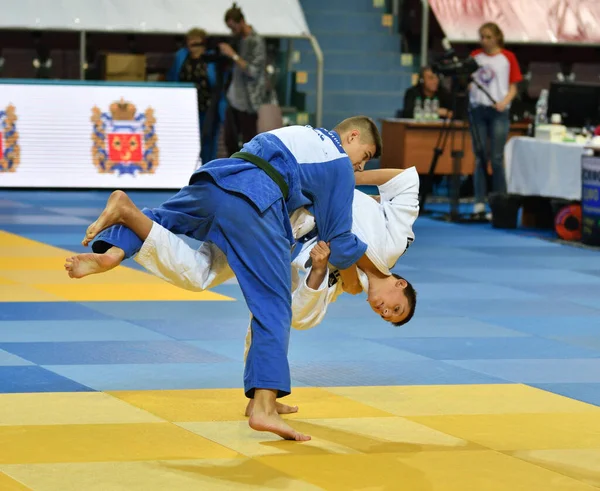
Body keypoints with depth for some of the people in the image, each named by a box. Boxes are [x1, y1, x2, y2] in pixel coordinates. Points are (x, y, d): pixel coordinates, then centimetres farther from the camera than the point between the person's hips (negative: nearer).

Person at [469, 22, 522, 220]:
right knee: (480, 158, 2)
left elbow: (513, 88, 4)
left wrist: (504, 103, -14)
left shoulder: (508, 57, 4)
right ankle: (479, 205, 3)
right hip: (477, 109, 3)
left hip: (498, 111, -3)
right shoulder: (475, 56, 11)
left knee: (496, 159, -6)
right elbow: (468, 83, 13)